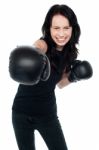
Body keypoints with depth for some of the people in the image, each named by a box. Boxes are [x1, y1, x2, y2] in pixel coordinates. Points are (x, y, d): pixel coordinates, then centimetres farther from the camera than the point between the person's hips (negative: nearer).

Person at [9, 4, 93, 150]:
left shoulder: (69, 53, -2)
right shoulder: (43, 44, -20)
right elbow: (35, 50, -47)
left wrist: (73, 77, -8)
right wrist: (33, 59, -70)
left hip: (48, 113, 4)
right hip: (22, 112, -4)